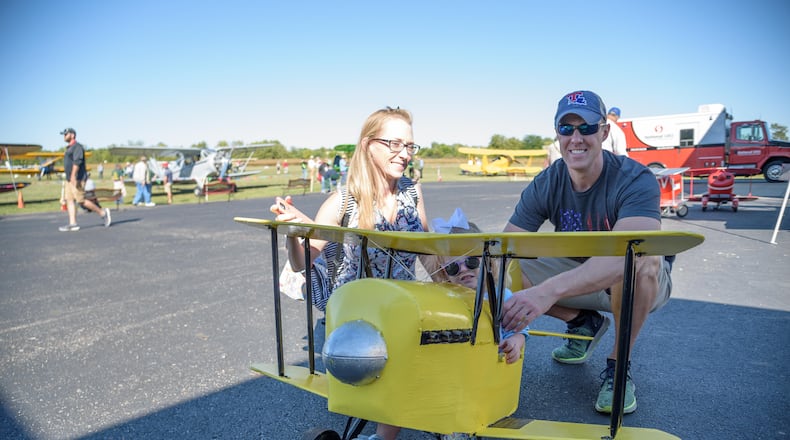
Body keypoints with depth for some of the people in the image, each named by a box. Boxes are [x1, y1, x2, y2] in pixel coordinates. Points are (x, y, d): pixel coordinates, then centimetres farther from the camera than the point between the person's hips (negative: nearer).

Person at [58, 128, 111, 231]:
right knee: (69, 200, 1)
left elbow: (77, 162, -20)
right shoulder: (69, 148, 22)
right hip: (69, 180, 10)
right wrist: (70, 178, 24)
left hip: (77, 179, -10)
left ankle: (102, 213, 1)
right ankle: (73, 224, -1)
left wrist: (73, 176, -28)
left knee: (81, 200, -11)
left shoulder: (77, 146, -9)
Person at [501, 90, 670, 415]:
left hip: (646, 283, -3)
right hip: (579, 278, 4)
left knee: (642, 261, -39)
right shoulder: (545, 185, -14)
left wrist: (549, 291, -59)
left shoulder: (635, 180, -27)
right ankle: (584, 323, 7)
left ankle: (618, 365, -14)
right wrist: (510, 322, -38)